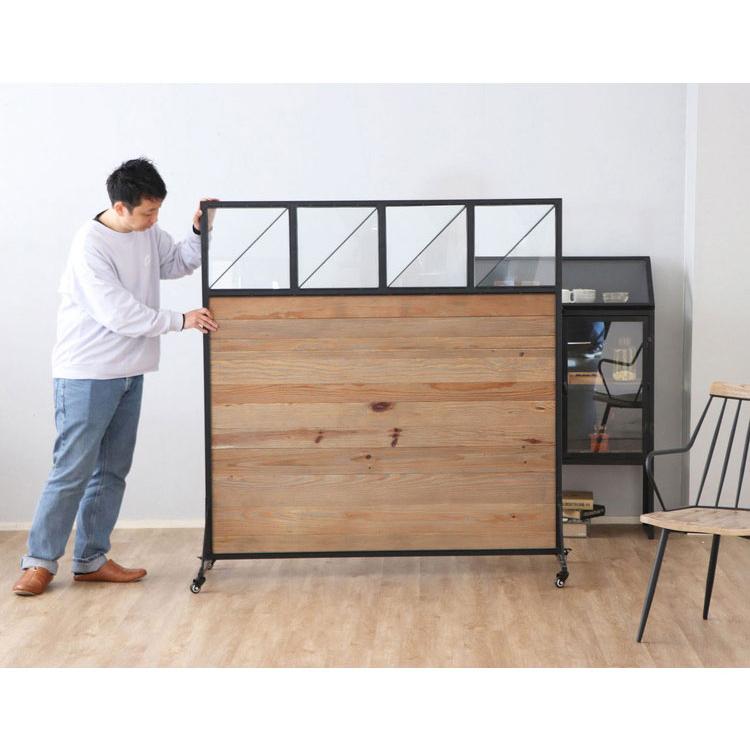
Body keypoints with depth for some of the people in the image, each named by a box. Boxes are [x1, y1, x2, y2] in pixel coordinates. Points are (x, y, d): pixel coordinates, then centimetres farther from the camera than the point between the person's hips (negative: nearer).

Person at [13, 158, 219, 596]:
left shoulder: (148, 234, 4)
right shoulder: (90, 245, -19)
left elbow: (179, 264, 23)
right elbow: (118, 313, -22)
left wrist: (200, 232, 4)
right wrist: (181, 321, -17)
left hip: (129, 373, 8)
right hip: (87, 375, -8)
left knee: (113, 470, 10)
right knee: (73, 470, -6)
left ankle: (91, 560, 18)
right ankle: (40, 561, 4)